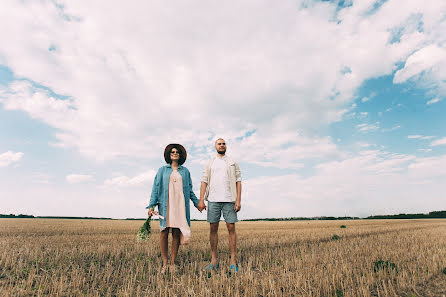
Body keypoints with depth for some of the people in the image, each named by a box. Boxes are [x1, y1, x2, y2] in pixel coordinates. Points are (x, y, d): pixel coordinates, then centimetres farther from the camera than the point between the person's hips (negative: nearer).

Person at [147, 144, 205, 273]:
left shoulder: (185, 171, 14)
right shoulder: (162, 170, 10)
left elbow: (189, 189, 18)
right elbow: (156, 188, 6)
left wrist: (197, 203, 17)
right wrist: (151, 205, -2)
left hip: (180, 205, 1)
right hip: (165, 204, -1)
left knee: (176, 233, 2)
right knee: (164, 232, 0)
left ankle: (173, 262, 14)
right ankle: (165, 263, 13)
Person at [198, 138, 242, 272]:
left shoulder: (233, 162, 11)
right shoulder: (210, 163, 14)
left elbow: (238, 181, 5)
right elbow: (204, 181, 8)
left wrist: (238, 200, -5)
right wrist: (201, 200, -2)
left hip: (229, 200, -1)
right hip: (213, 200, 1)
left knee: (231, 228, -1)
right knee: (213, 229, 4)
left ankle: (233, 262, 9)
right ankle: (213, 261, 15)